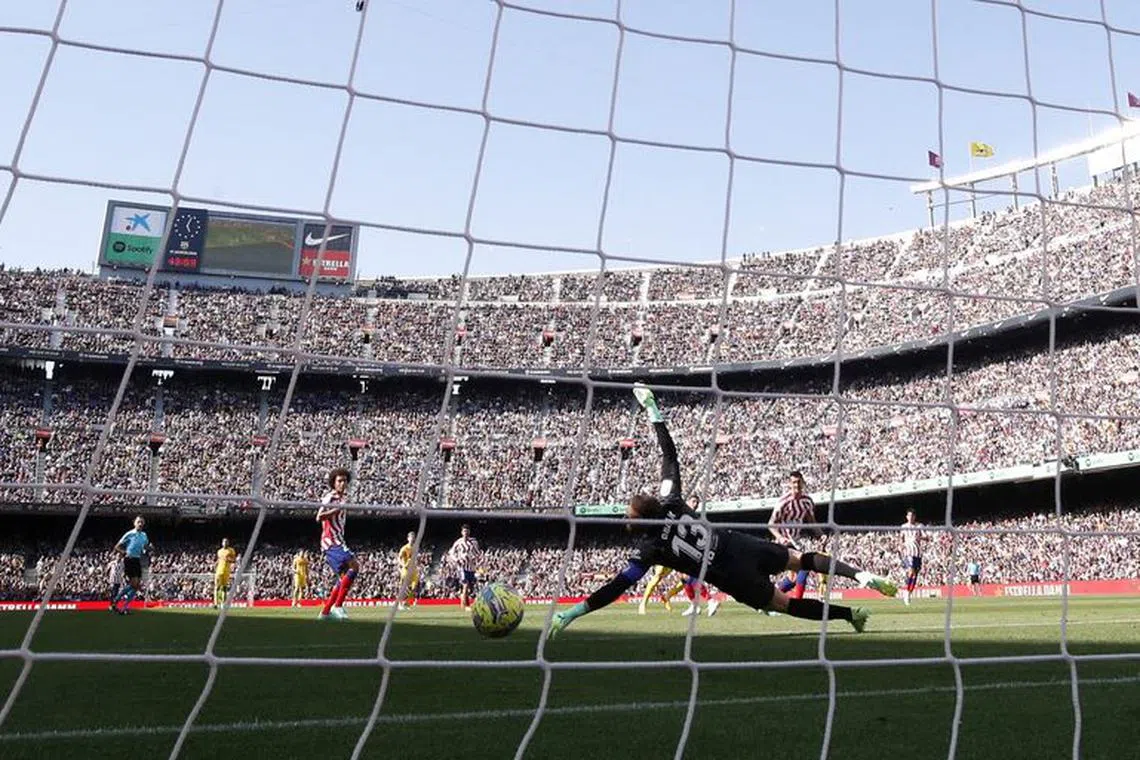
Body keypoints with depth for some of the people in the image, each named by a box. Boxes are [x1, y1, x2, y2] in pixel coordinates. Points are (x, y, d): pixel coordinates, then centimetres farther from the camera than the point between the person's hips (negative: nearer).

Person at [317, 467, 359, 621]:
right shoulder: (330, 497, -10)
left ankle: (325, 612, 17)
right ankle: (338, 605, -22)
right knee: (354, 566, -24)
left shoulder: (342, 497, 18)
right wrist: (337, 509, -33)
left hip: (337, 542, 10)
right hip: (331, 541, -10)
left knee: (344, 577, 11)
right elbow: (319, 517, -26)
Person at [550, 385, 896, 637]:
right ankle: (859, 574, 12)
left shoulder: (649, 549, -14)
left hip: (735, 578, -4)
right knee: (801, 558, 23)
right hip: (743, 545, 4)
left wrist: (571, 613, -13)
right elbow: (670, 455, 5)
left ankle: (850, 614, 18)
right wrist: (653, 411, 12)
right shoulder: (670, 502, -3)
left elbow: (616, 587, -16)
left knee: (785, 604, 17)